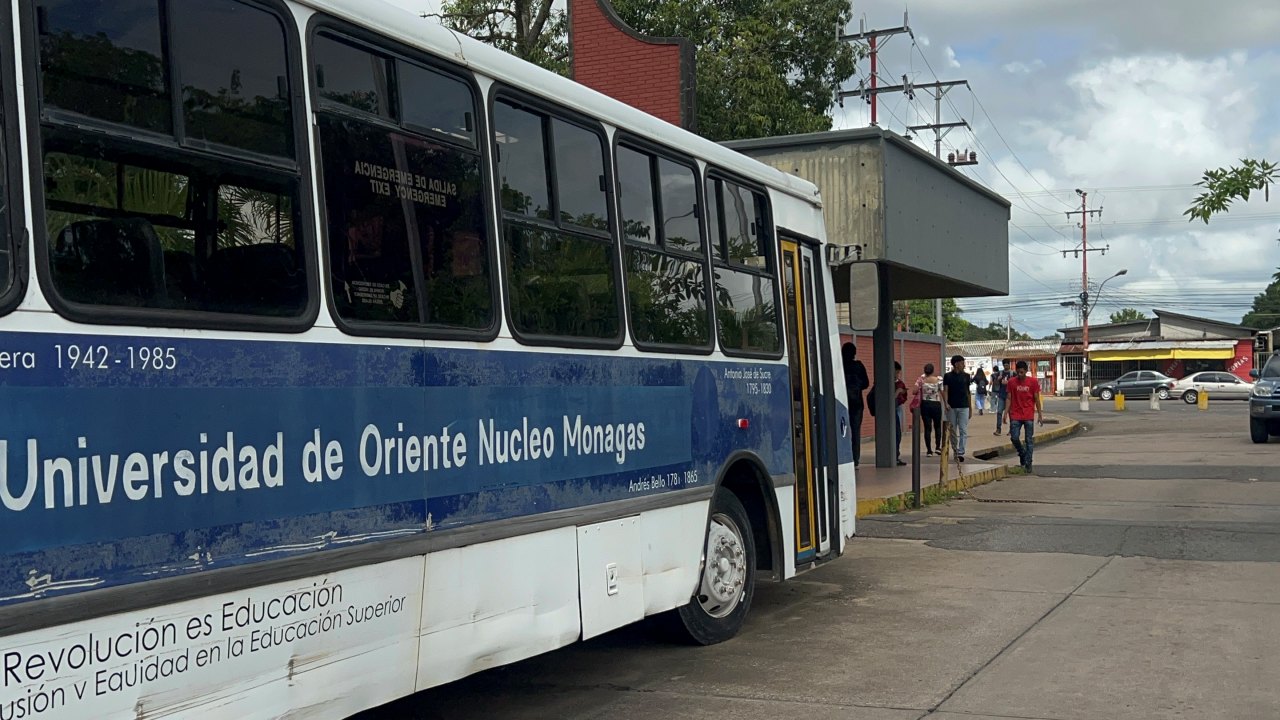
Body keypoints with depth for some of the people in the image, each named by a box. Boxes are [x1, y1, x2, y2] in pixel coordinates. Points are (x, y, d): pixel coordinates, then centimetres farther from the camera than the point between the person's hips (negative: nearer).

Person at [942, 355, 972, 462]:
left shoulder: (966, 376, 8)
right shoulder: (948, 376, 1)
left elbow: (968, 392, 13)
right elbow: (945, 391, -5)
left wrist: (970, 408, 13)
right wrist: (945, 403, -22)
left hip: (963, 407, 1)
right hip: (951, 408, -1)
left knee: (963, 431, -8)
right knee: (953, 431, 7)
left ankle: (960, 453, -12)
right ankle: (955, 451, 18)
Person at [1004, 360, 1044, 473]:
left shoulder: (1033, 382, -1)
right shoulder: (1011, 382, 2)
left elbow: (1037, 399, 3)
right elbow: (1009, 398, 5)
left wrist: (1040, 415, 0)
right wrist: (1006, 412, -3)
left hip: (1029, 416, -1)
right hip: (1015, 416, 1)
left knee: (1029, 441, 1)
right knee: (1014, 438, -7)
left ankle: (1028, 464, 8)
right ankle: (1022, 454, 21)